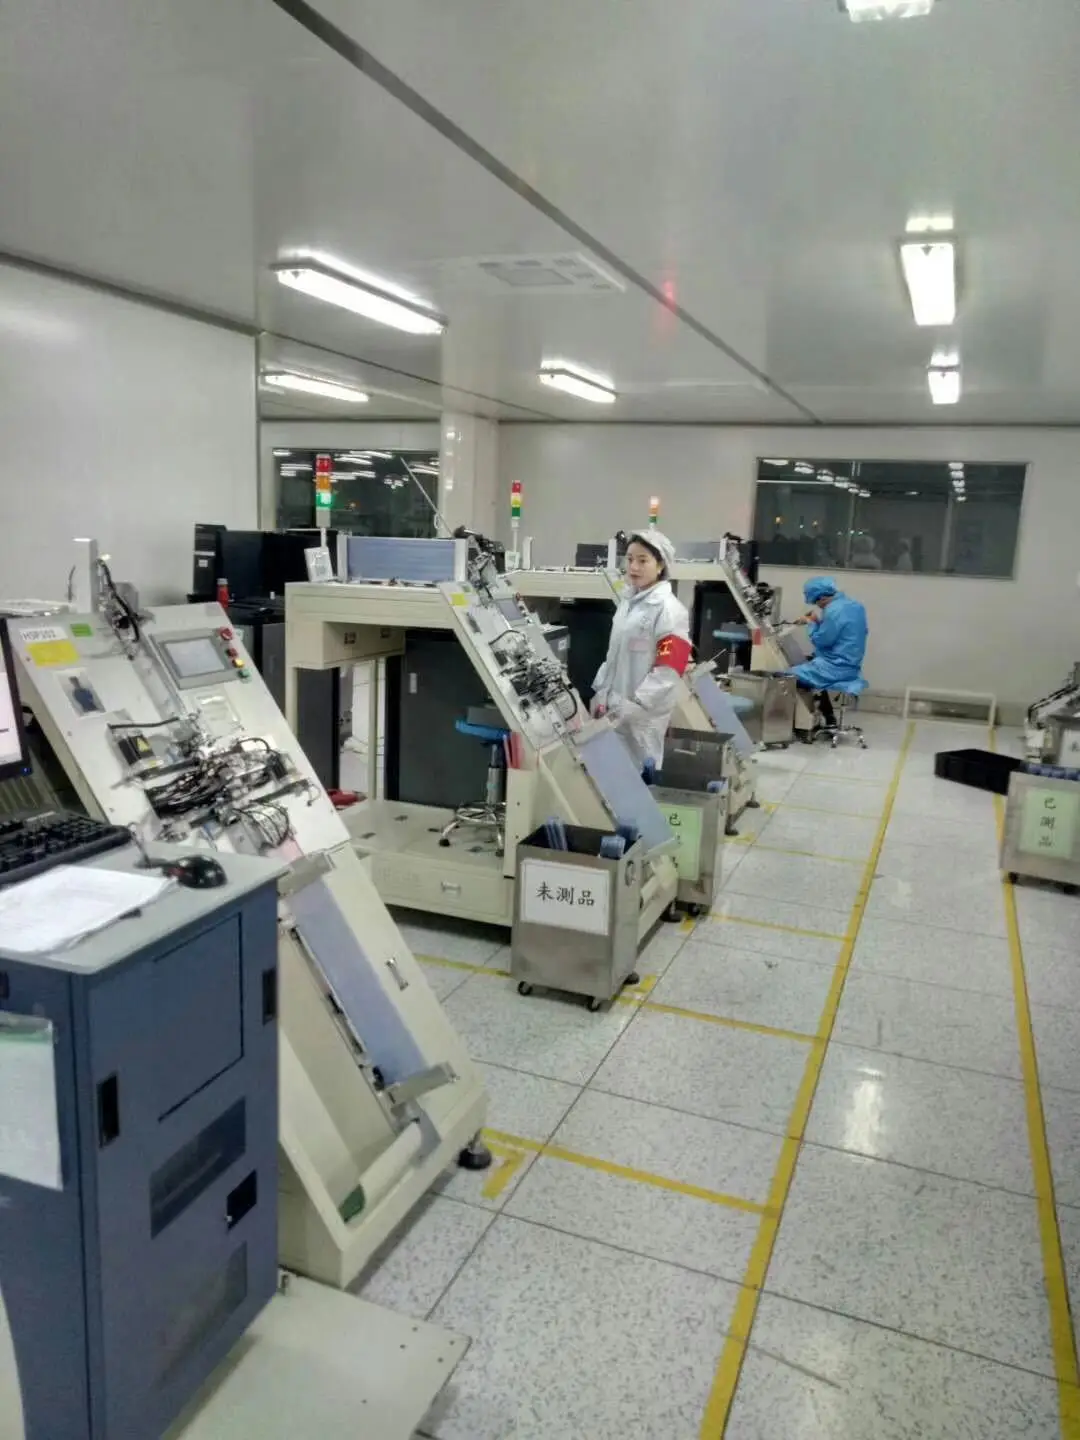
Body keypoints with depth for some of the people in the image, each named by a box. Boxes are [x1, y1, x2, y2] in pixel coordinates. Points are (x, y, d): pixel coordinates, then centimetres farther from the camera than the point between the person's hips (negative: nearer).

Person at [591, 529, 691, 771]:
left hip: (644, 713, -7)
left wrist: (633, 707, -21)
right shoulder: (628, 601, 9)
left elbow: (668, 672, -20)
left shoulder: (669, 610, -16)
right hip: (615, 707, 7)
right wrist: (601, 691, 13)